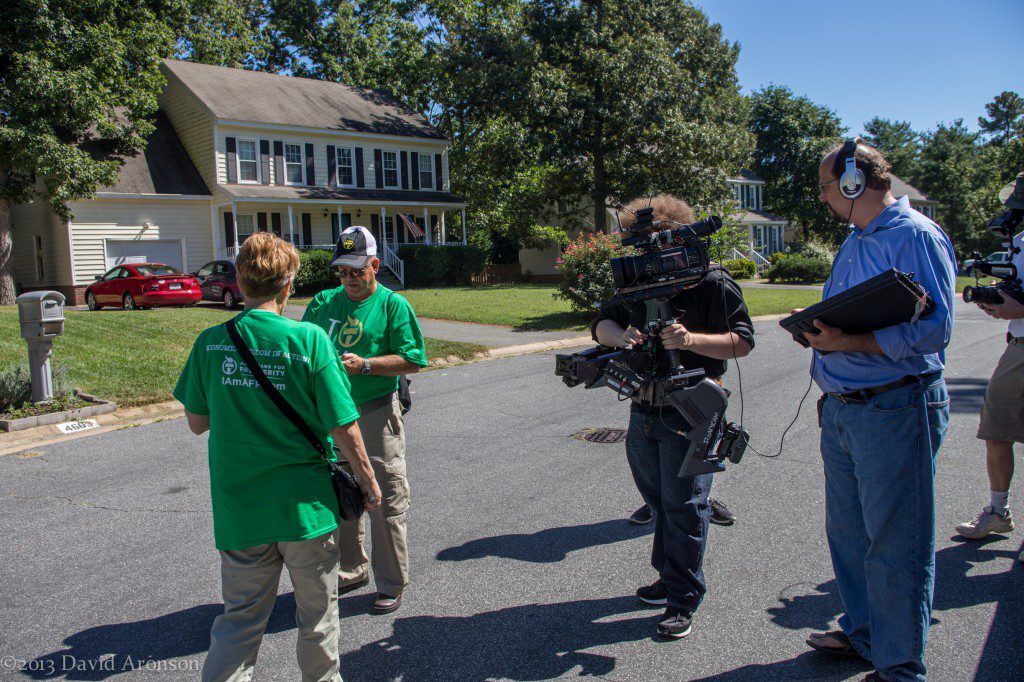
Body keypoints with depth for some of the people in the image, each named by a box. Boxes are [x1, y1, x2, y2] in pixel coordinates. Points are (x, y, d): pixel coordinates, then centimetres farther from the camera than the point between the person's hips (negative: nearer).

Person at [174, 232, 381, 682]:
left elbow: (197, 423, 6)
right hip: (305, 505, -3)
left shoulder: (210, 341, -4)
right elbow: (343, 429, -13)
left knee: (240, 618, 18)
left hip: (237, 508, 3)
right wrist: (368, 480, 1)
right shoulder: (309, 339, -14)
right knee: (317, 615, 17)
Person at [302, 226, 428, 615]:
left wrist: (364, 365, -20)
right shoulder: (323, 302, 11)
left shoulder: (392, 304, -4)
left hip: (376, 415, -5)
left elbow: (413, 360, -10)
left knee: (386, 501, 2)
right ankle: (351, 571, 38)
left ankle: (391, 584, 18)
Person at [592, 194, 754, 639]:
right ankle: (668, 577, 36)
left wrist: (692, 340, -27)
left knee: (683, 506, 0)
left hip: (688, 415, -7)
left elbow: (743, 341, -11)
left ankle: (683, 600, 14)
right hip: (643, 409, 7)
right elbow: (602, 323, 9)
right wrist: (620, 335, -15)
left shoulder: (712, 282, -8)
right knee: (659, 501, 18)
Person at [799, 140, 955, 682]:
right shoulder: (854, 243, 17)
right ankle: (862, 633, 36)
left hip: (894, 412, -9)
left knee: (894, 545, 2)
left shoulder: (916, 236, -12)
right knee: (847, 532, 18)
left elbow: (934, 328, -22)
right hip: (842, 409, 9)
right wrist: (821, 331, 3)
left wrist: (850, 343, -27)